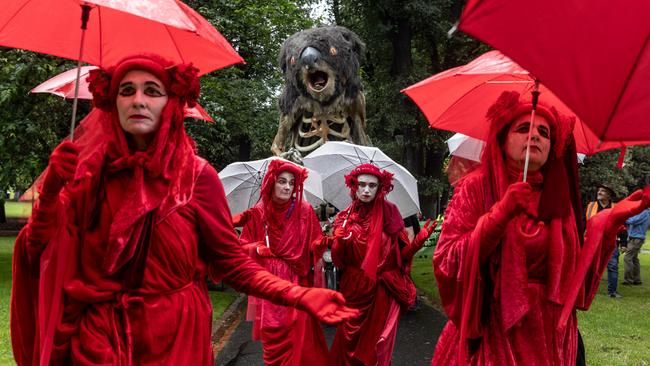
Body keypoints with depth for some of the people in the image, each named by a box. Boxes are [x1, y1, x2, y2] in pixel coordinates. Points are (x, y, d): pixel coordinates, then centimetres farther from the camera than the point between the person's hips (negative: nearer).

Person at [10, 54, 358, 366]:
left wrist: (299, 296, -18)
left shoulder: (197, 175, -7)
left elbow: (231, 262, -5)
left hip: (174, 336, -1)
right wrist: (52, 186, -18)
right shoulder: (89, 170, -2)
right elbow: (39, 253, -3)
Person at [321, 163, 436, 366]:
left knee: (376, 347, 2)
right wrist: (335, 243, -18)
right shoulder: (345, 218, 4)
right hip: (354, 289, 2)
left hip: (382, 290, -2)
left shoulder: (389, 212, -1)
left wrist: (419, 240, -20)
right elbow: (340, 260, 1)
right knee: (348, 344, 6)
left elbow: (402, 253, -3)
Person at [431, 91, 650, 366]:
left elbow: (574, 273, 5)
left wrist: (610, 220, 0)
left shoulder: (557, 196, 6)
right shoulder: (476, 186, -4)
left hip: (549, 335, 4)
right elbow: (446, 263, -13)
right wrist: (500, 214, -22)